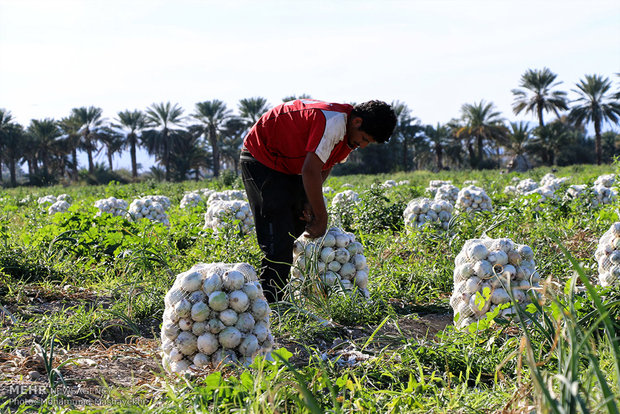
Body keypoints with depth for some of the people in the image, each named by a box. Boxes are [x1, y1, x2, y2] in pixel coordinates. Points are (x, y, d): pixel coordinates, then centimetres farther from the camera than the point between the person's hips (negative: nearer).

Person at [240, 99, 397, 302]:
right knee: (279, 238, -15)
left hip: (288, 163, 10)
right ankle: (271, 304, -13)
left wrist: (311, 202, -10)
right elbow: (310, 171, -31)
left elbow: (324, 167, 5)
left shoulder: (349, 132, -1)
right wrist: (321, 218, -22)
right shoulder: (333, 122, -31)